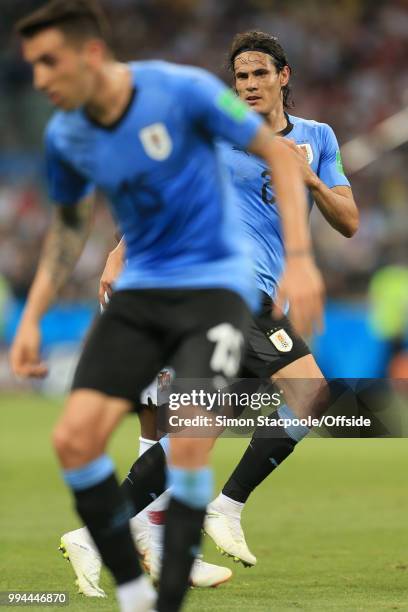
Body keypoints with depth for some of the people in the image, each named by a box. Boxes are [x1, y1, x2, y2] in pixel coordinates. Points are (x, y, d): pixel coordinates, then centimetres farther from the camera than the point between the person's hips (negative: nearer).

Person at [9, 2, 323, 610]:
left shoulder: (181, 90, -17)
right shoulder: (65, 136, -1)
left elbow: (279, 155, -8)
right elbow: (69, 224, 17)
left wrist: (299, 259, -16)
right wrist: (31, 320, 12)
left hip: (215, 283, -5)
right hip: (140, 292, 5)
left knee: (187, 448, -21)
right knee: (73, 439, -11)